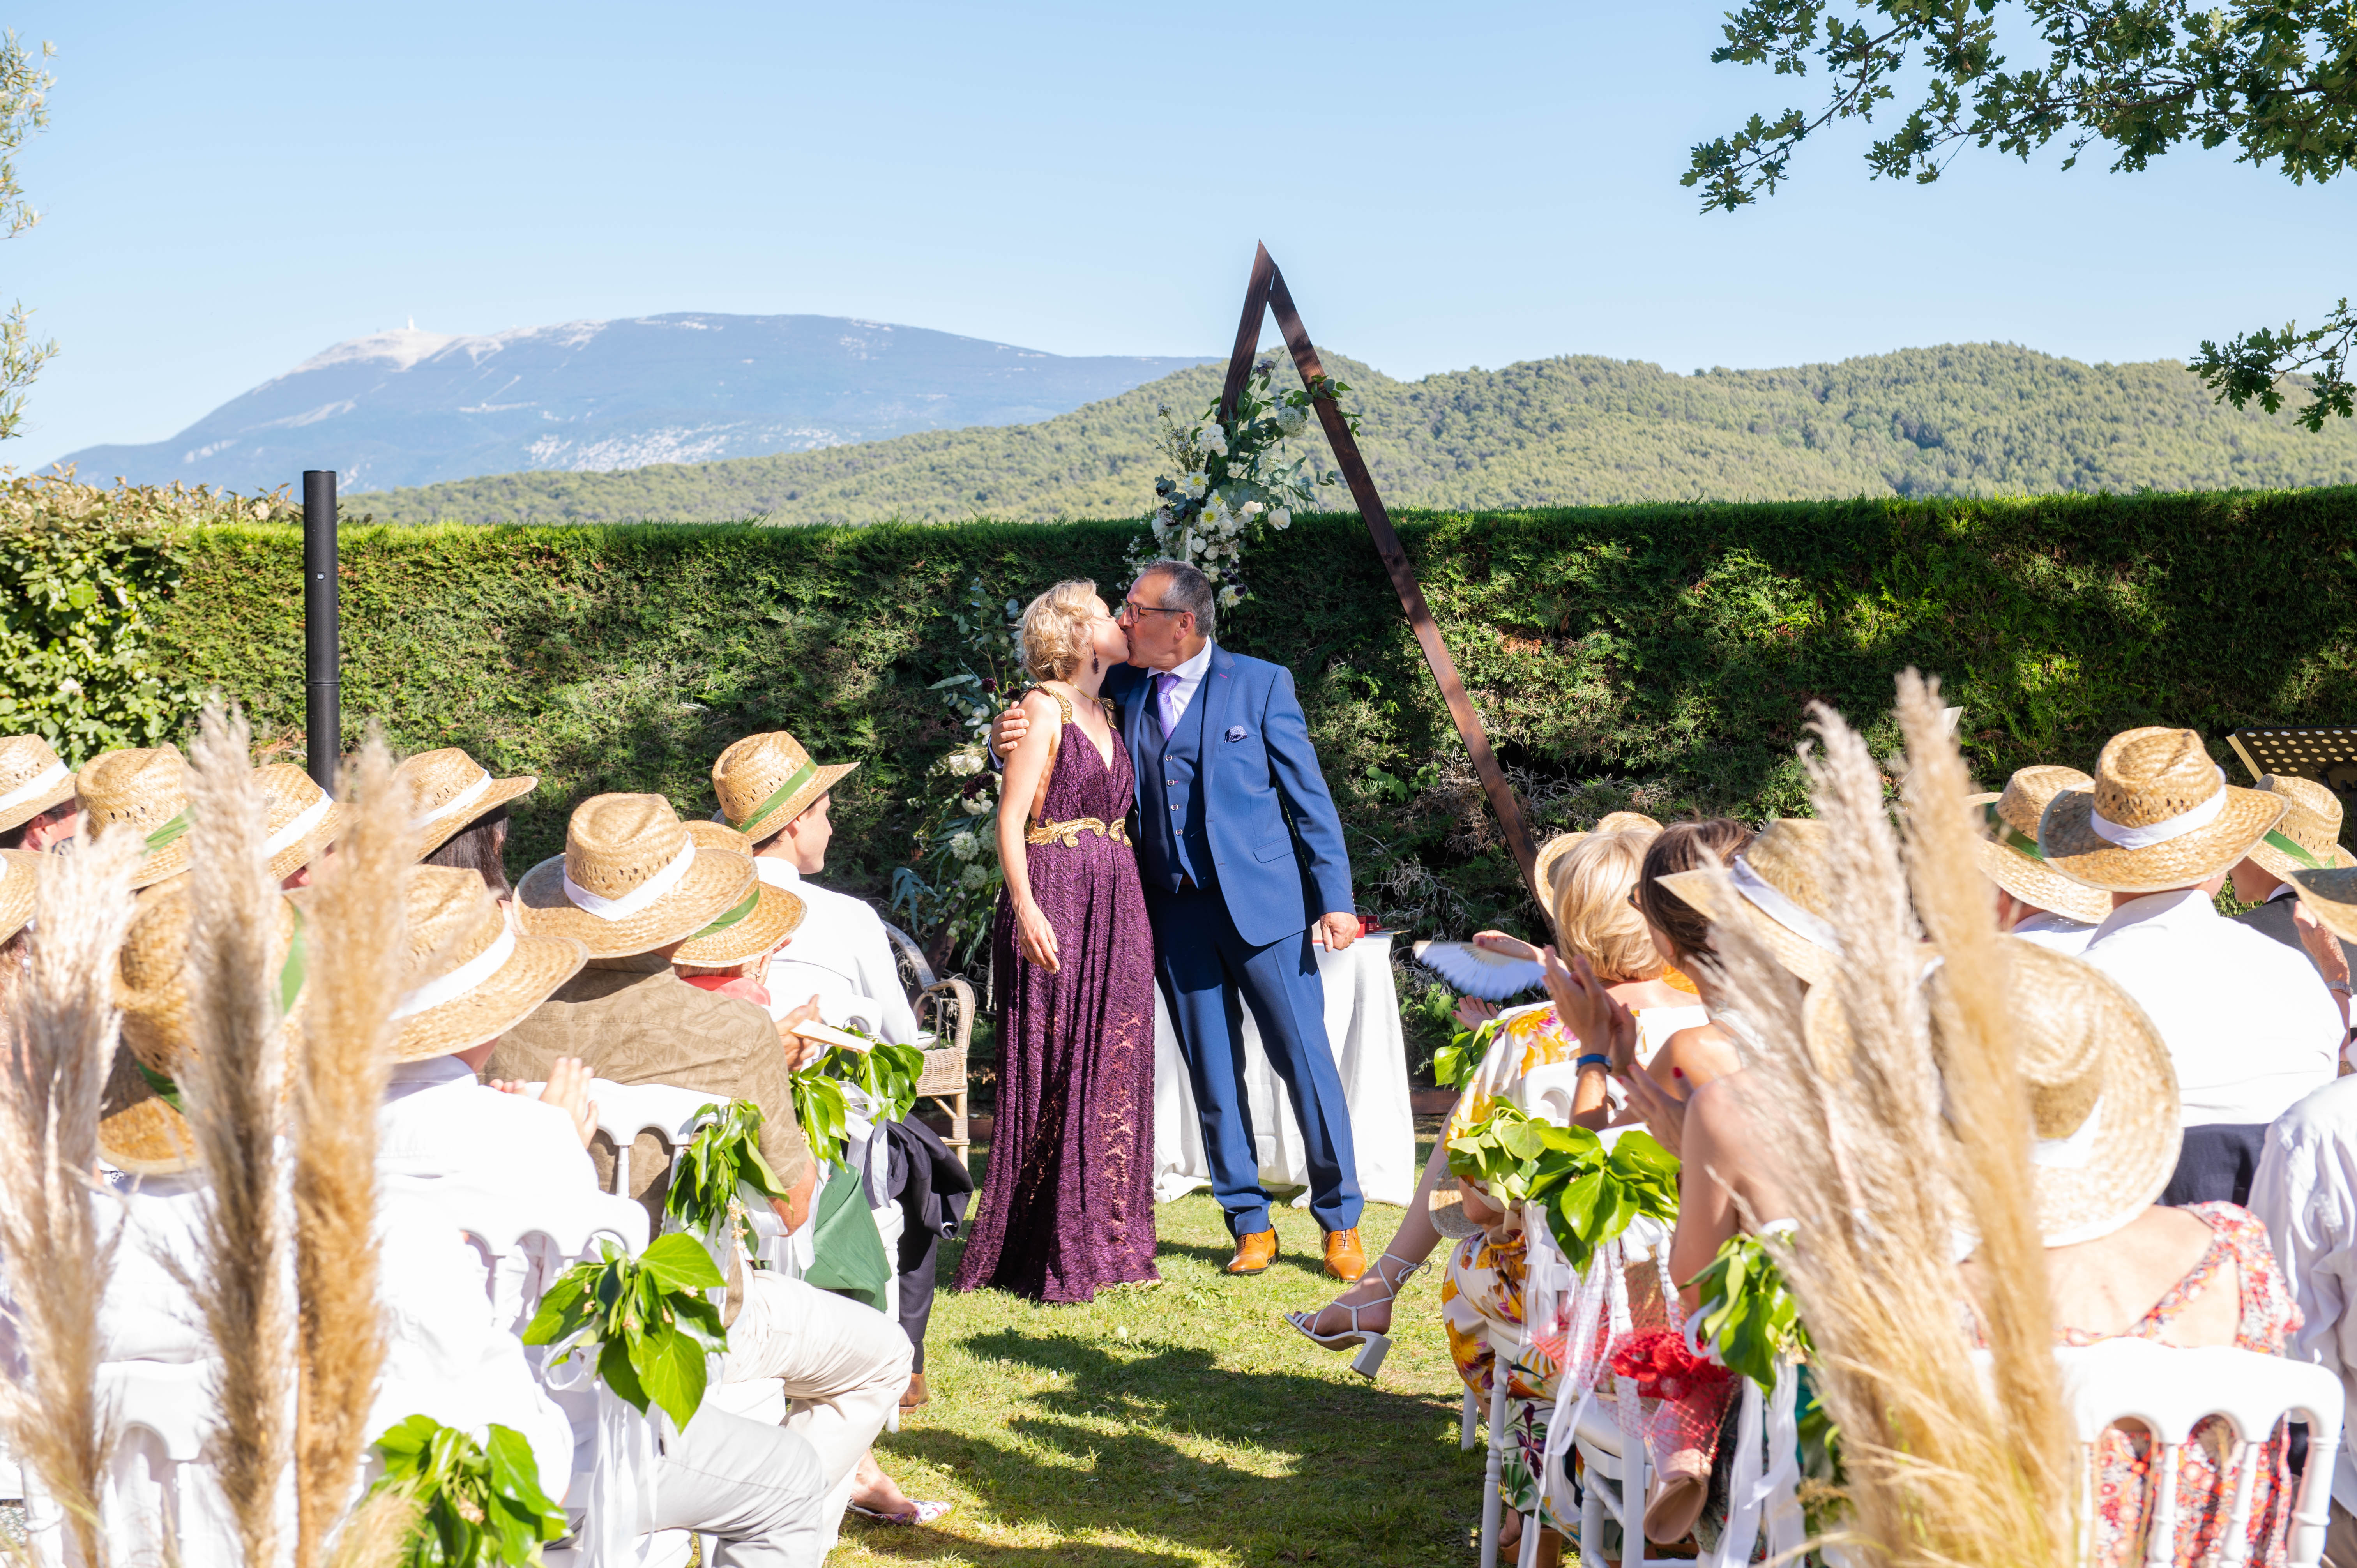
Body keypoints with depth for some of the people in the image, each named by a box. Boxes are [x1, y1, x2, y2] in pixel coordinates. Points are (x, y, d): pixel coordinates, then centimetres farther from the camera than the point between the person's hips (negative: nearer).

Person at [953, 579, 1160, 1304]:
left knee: (1114, 1073, 7)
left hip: (1117, 907, 7)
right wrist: (1025, 906, -22)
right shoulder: (1044, 709, -5)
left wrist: (1138, 912, 11)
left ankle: (1107, 1242, 14)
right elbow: (1011, 817, -11)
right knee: (1054, 1075, -4)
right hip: (1055, 901, -7)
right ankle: (1048, 1255, 2)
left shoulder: (1107, 712, 17)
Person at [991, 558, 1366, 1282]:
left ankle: (1341, 1223, 9)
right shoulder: (1121, 689, 10)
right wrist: (1008, 739, -8)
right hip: (1177, 914, 4)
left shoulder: (1260, 684, 1)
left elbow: (1310, 796, 0)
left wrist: (1334, 899, -6)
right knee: (1212, 1077, 7)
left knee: (1305, 1059, -2)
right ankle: (1250, 1226, 18)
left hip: (1262, 900, -3)